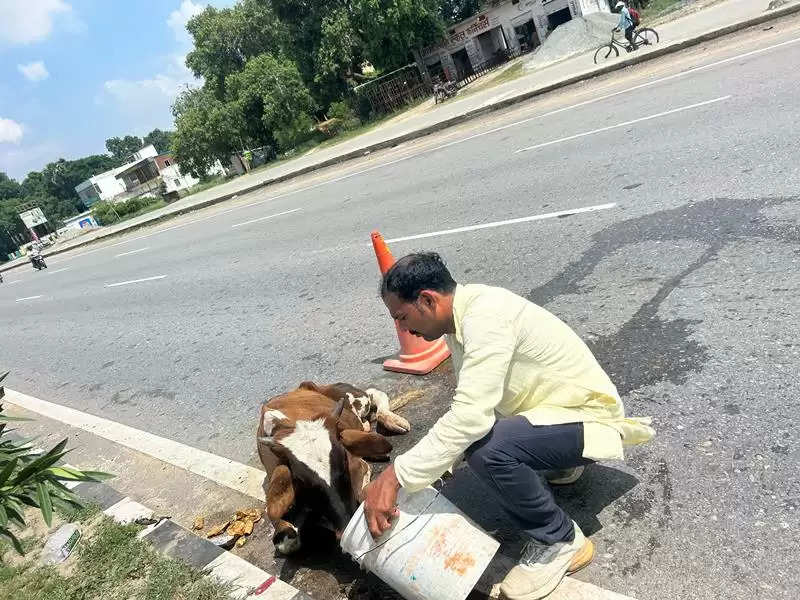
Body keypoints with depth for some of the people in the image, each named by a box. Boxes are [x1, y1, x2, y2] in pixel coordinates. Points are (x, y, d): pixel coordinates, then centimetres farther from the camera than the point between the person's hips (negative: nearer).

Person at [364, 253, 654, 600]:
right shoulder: (462, 316, 0)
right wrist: (441, 457, 2)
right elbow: (471, 406, 8)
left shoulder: (485, 316, -29)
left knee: (487, 448, -32)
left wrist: (395, 476, -35)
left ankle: (561, 541, -7)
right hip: (552, 404, 10)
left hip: (587, 416, -10)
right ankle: (566, 459, 28)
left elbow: (471, 417, -39)